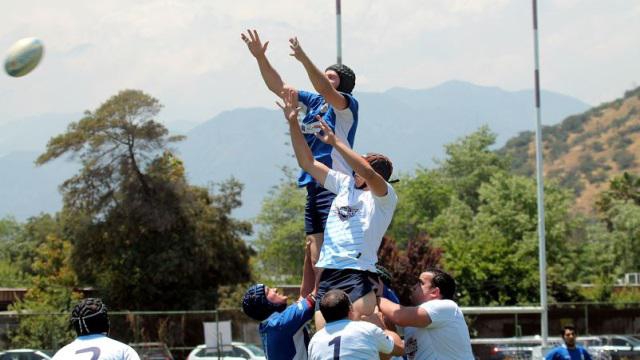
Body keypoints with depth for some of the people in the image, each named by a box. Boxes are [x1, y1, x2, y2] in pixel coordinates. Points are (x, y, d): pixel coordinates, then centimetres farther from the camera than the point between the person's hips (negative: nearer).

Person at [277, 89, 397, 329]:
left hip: (357, 275, -6)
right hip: (328, 274, 6)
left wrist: (334, 141, -14)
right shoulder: (345, 185, 22)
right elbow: (307, 163, 25)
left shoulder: (385, 197, 3)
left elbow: (368, 173, -19)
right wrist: (293, 123, 19)